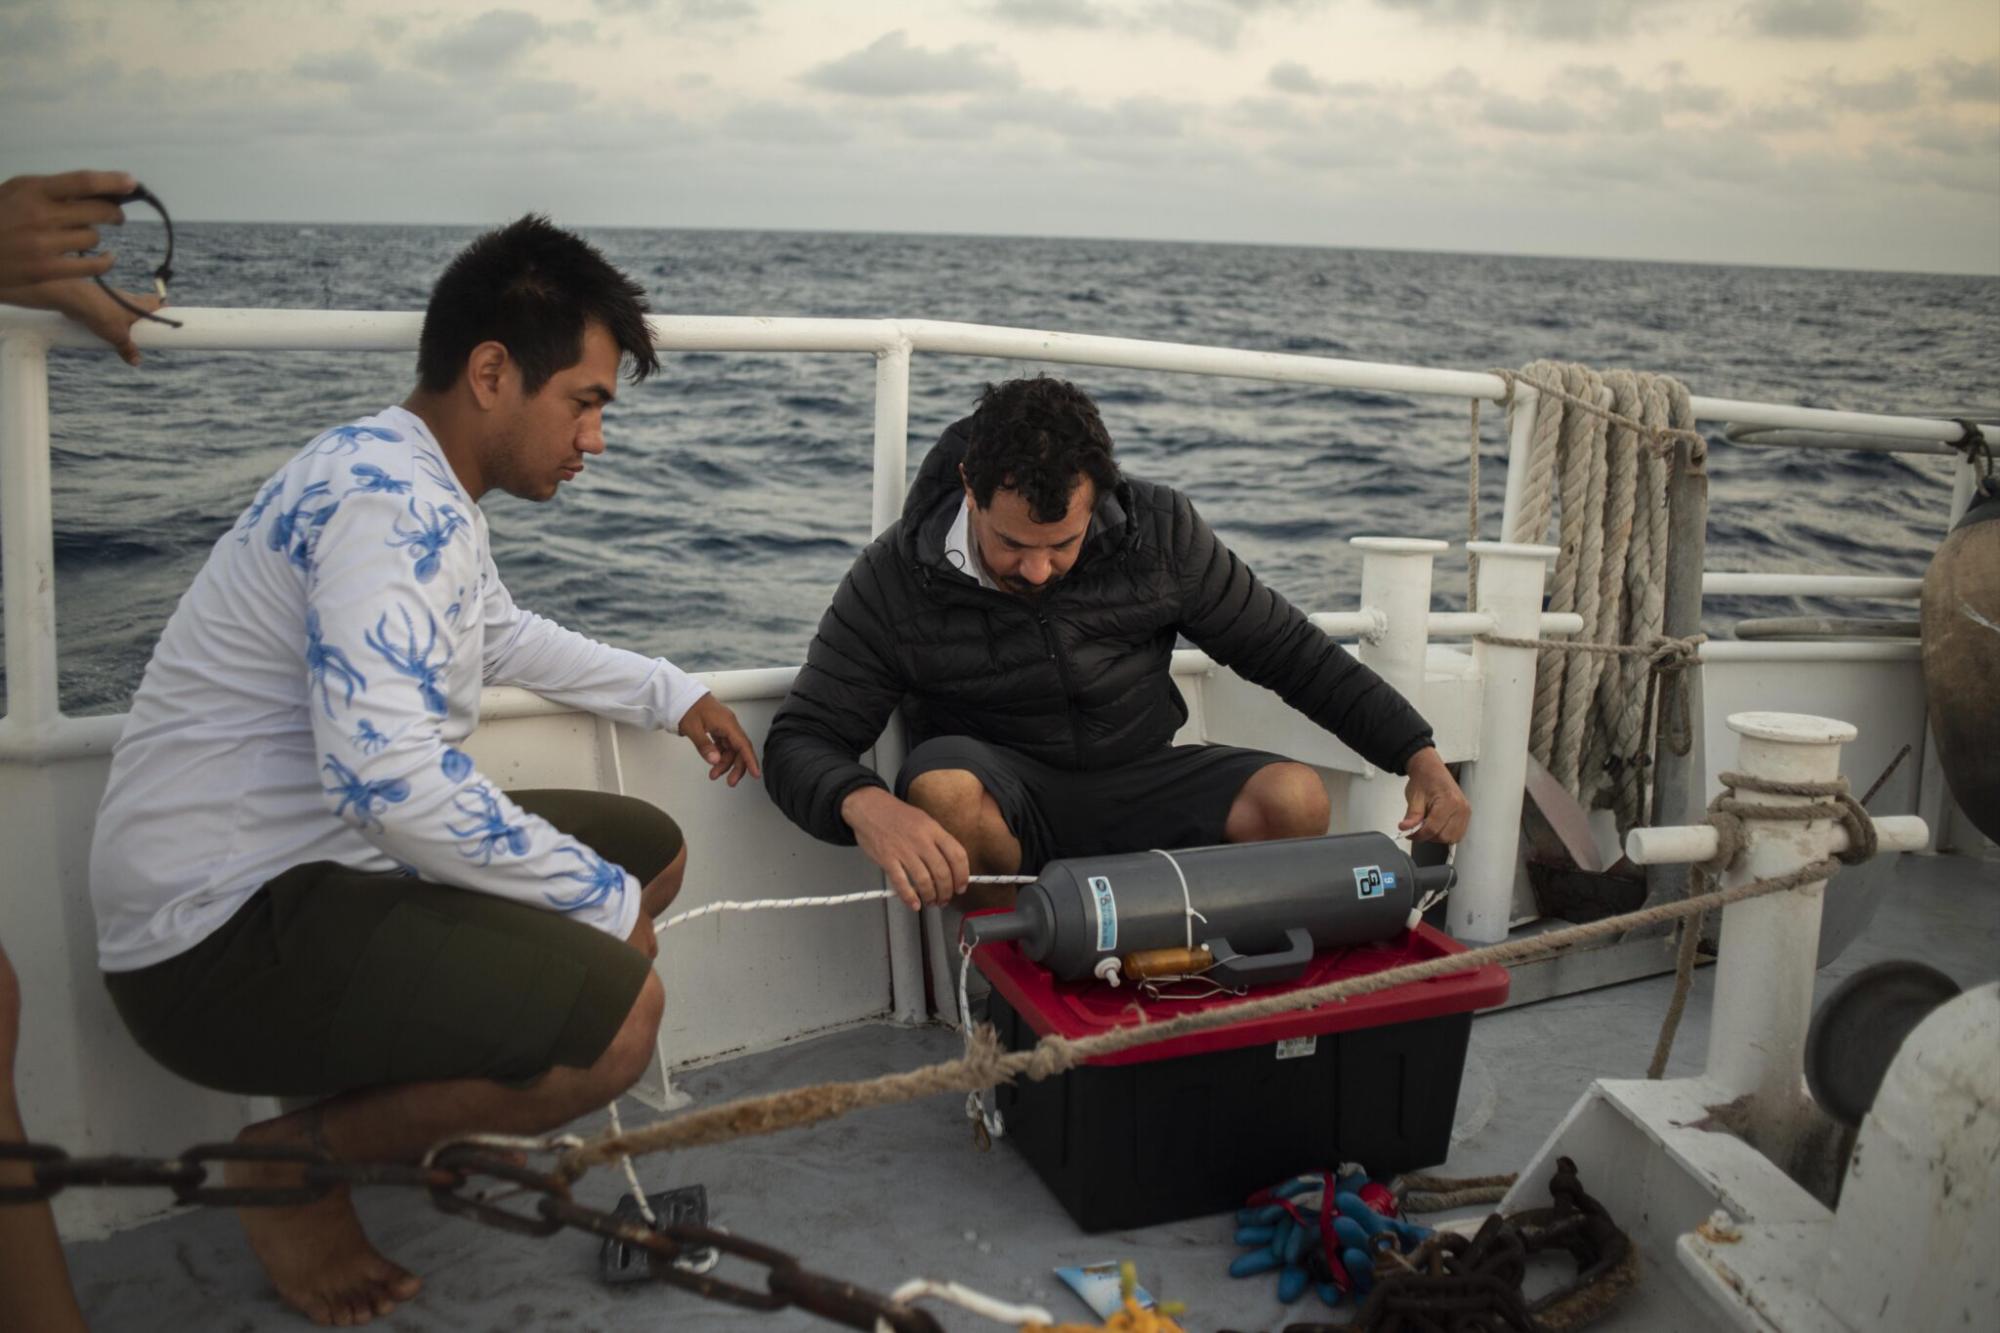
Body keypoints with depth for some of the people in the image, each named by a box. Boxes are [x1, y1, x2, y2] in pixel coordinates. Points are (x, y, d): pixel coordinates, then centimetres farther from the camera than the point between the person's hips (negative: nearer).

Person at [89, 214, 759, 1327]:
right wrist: (606, 904, -23)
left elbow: (502, 636, 32)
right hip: (222, 935, -10)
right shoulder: (388, 502, -22)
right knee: (616, 1015, -26)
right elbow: (389, 776, -34)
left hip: (320, 860, 11)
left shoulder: (428, 489, 11)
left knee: (649, 850, 12)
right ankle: (295, 1160, -3)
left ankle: (411, 1085, 12)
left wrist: (674, 695, 31)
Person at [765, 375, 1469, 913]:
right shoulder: (894, 581, -14)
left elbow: (1288, 648, -1)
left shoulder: (1158, 529, -9)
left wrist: (1419, 755, -9)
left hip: (1138, 785, 2)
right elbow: (799, 740, -15)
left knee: (1296, 800, -24)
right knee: (941, 788, -37)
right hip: (1004, 792, -2)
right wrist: (866, 806, -40)